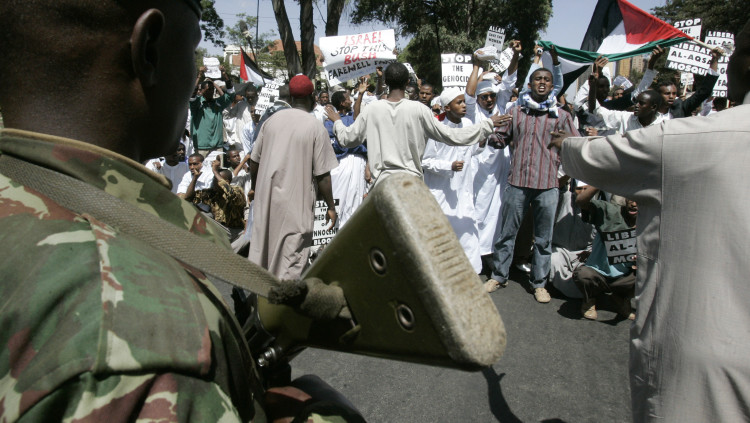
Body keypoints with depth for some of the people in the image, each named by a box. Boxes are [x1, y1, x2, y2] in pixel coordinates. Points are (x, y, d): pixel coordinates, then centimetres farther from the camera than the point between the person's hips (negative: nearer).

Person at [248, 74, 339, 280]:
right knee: (291, 255, 3)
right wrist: (331, 207, 1)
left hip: (266, 196, 5)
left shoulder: (271, 120, 6)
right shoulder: (316, 127, -8)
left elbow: (254, 161, 10)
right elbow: (322, 175, -9)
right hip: (295, 201, -5)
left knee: (260, 251, 17)